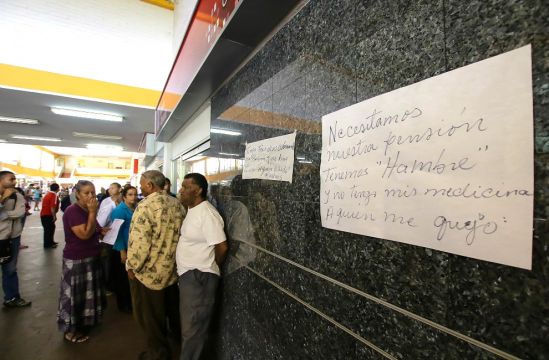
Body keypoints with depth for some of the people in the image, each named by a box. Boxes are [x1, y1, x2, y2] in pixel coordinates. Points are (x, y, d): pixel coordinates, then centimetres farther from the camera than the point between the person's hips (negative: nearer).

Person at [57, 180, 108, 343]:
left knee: (87, 291, 20)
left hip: (90, 258, 9)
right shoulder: (72, 211, -20)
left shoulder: (87, 210, 7)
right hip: (76, 260, -9)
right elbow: (84, 234, -28)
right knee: (75, 294, 6)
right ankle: (71, 329, 24)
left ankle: (85, 321, 38)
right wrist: (93, 213, -27)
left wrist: (101, 231, 1)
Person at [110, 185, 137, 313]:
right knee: (122, 277, 10)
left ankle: (130, 301, 34)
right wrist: (122, 251, -19)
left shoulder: (136, 209, 4)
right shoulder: (120, 210, -15)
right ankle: (123, 304, 26)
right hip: (122, 249, -6)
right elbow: (117, 231, -17)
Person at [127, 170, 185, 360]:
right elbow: (181, 235, 8)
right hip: (173, 268, 7)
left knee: (151, 315, 14)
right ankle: (177, 336, 46)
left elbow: (139, 241, -25)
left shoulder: (146, 206, -23)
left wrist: (132, 266, -9)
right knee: (172, 307, 26)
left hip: (150, 270, -7)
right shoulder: (177, 204, 0)